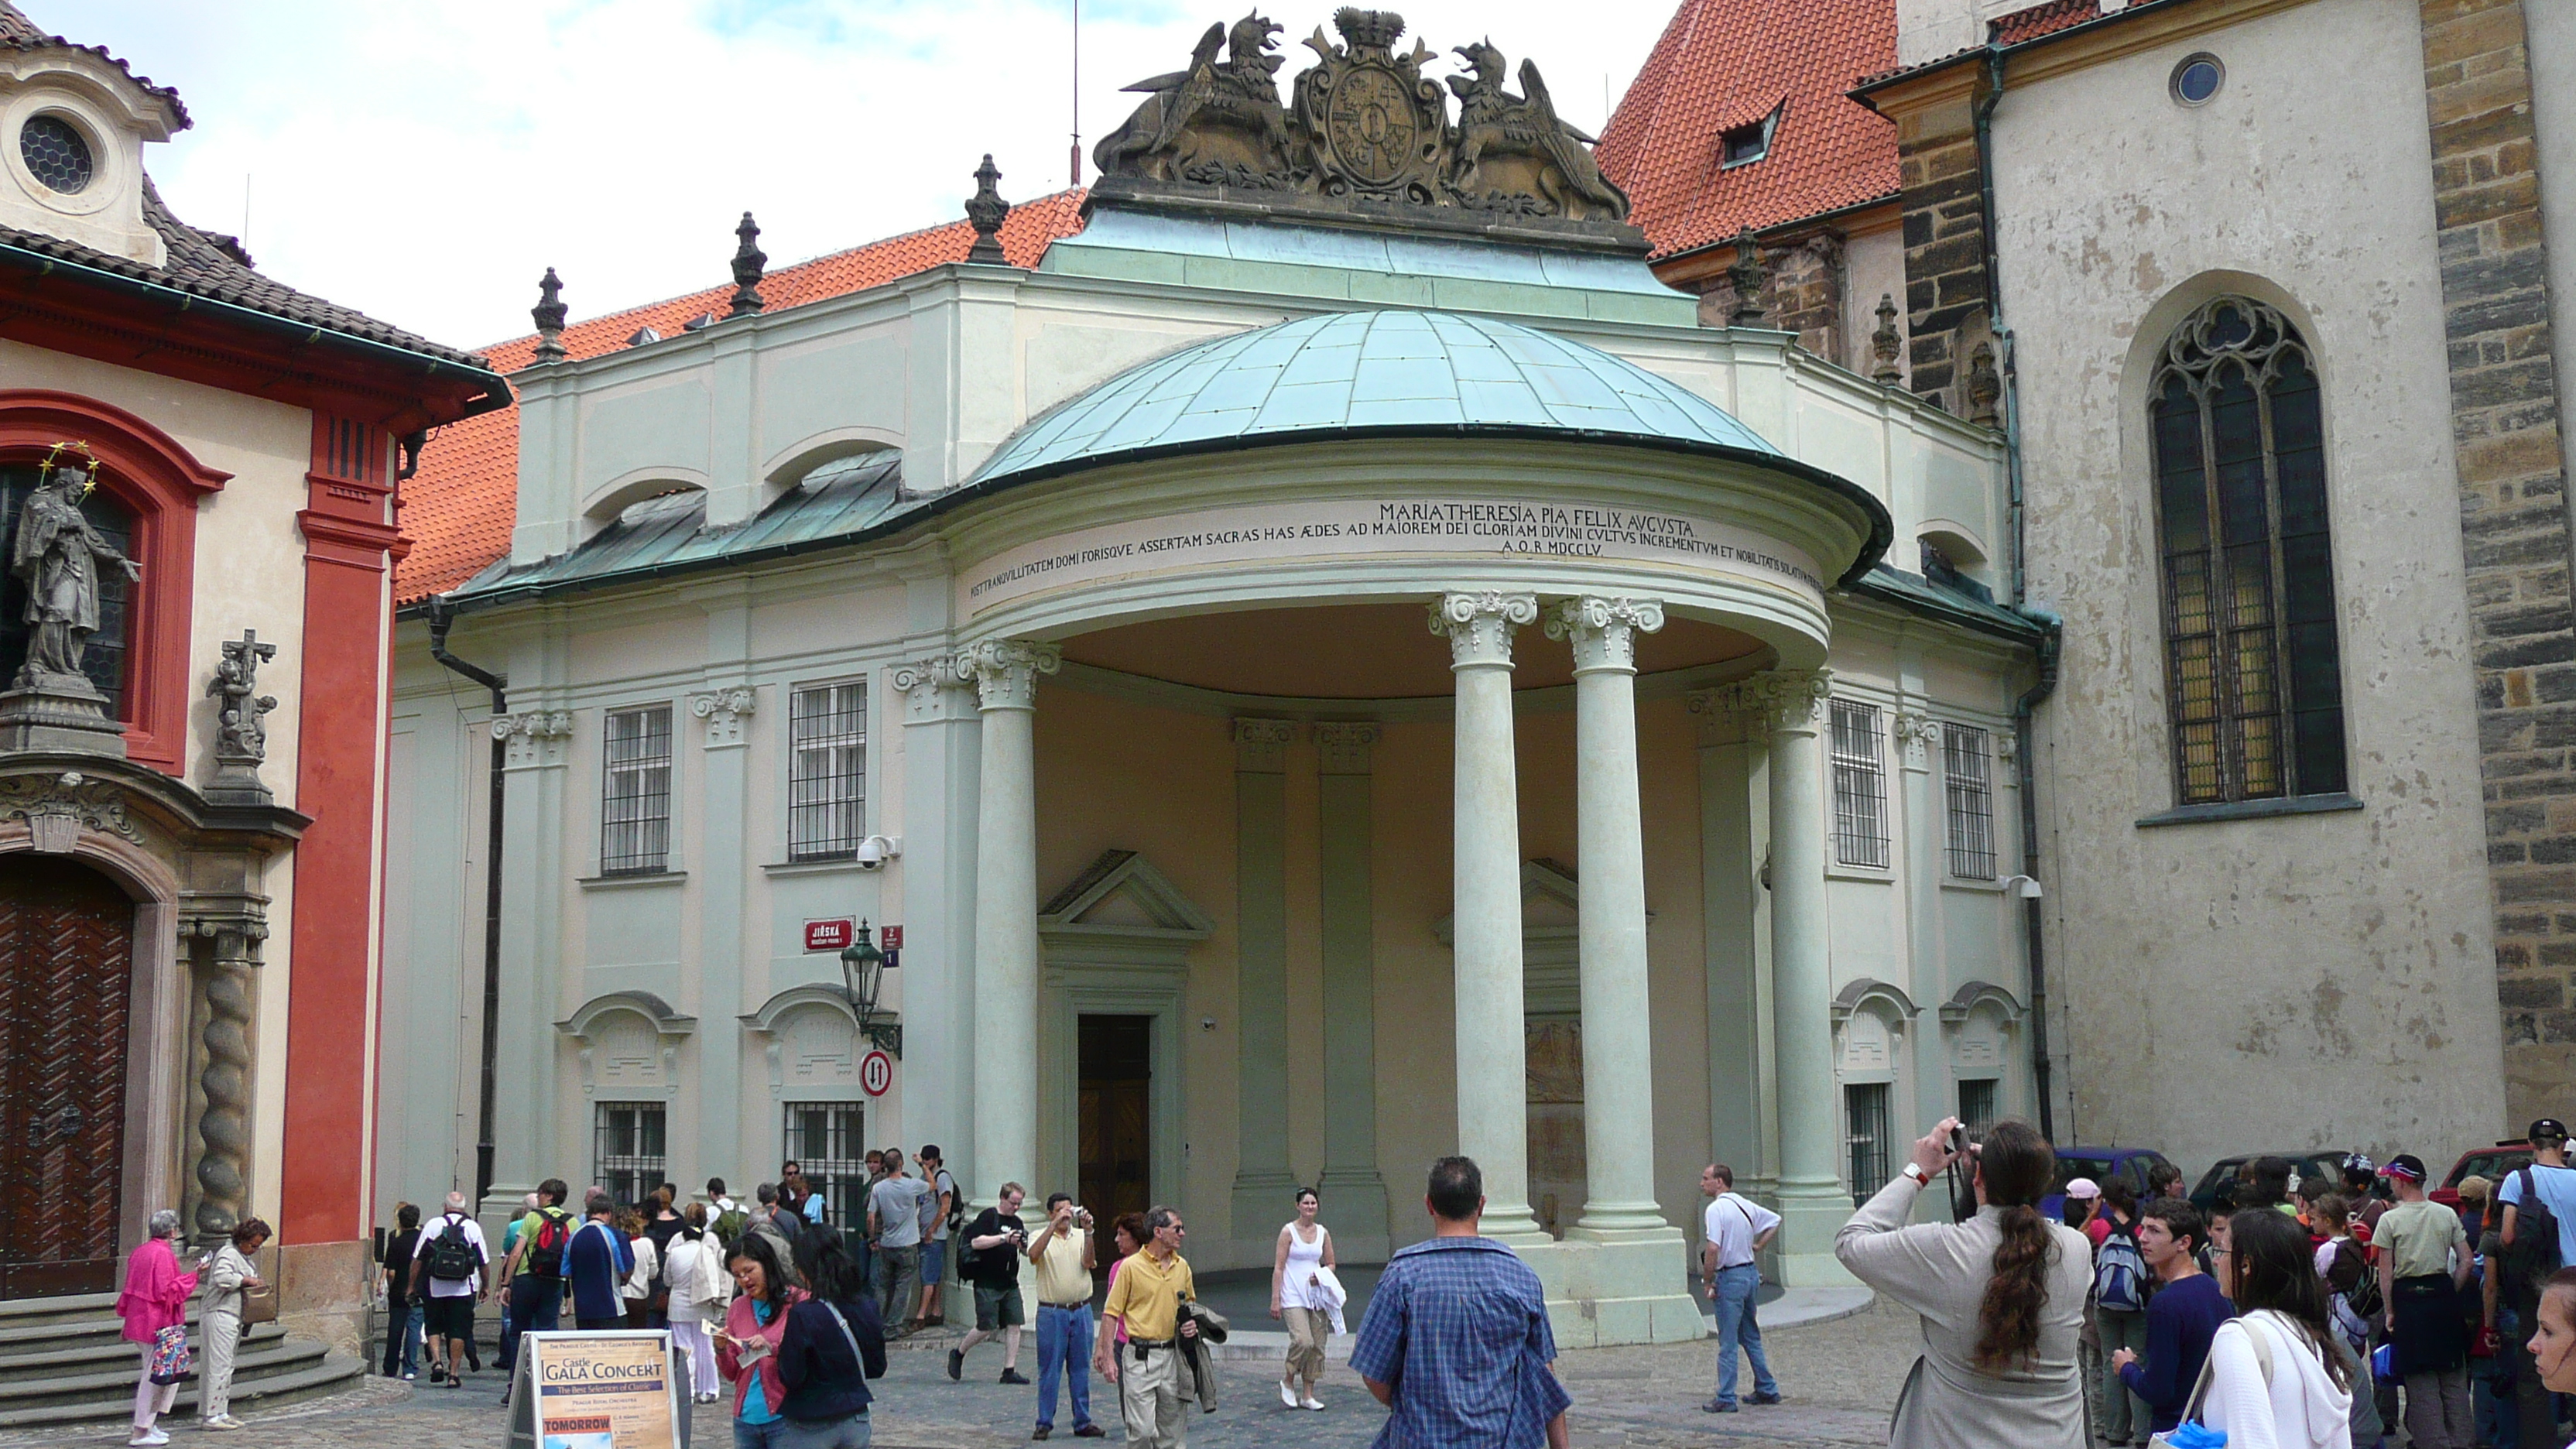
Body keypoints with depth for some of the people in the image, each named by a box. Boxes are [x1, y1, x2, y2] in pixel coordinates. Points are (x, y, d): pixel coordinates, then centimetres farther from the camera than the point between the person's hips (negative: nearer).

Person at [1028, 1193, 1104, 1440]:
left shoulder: (1081, 1236, 7)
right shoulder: (1042, 1236, 1)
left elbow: (1087, 1262, -10)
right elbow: (1034, 1255, -22)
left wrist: (1087, 1231, -22)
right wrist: (1054, 1225, -27)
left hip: (1081, 1310, 3)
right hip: (1051, 1313, -3)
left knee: (1081, 1369, 8)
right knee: (1049, 1370, 1)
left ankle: (1083, 1422, 16)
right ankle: (1044, 1422, 10)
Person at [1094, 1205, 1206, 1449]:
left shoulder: (1182, 1266, 10)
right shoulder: (1130, 1267, -6)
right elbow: (1111, 1314, -5)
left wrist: (1192, 1324, 1)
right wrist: (1107, 1357, -10)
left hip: (1172, 1355, 5)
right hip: (1140, 1356, -5)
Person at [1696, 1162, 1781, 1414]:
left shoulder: (1715, 1209, -16)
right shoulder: (1746, 1205, 9)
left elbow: (1713, 1249, -24)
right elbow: (1775, 1220, 23)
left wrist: (1708, 1280, -14)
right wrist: (1758, 1247, 21)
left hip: (1730, 1277, -8)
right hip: (1751, 1273, 8)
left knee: (1728, 1342, -3)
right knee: (1751, 1337, 19)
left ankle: (1726, 1399, 0)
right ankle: (1767, 1390, 24)